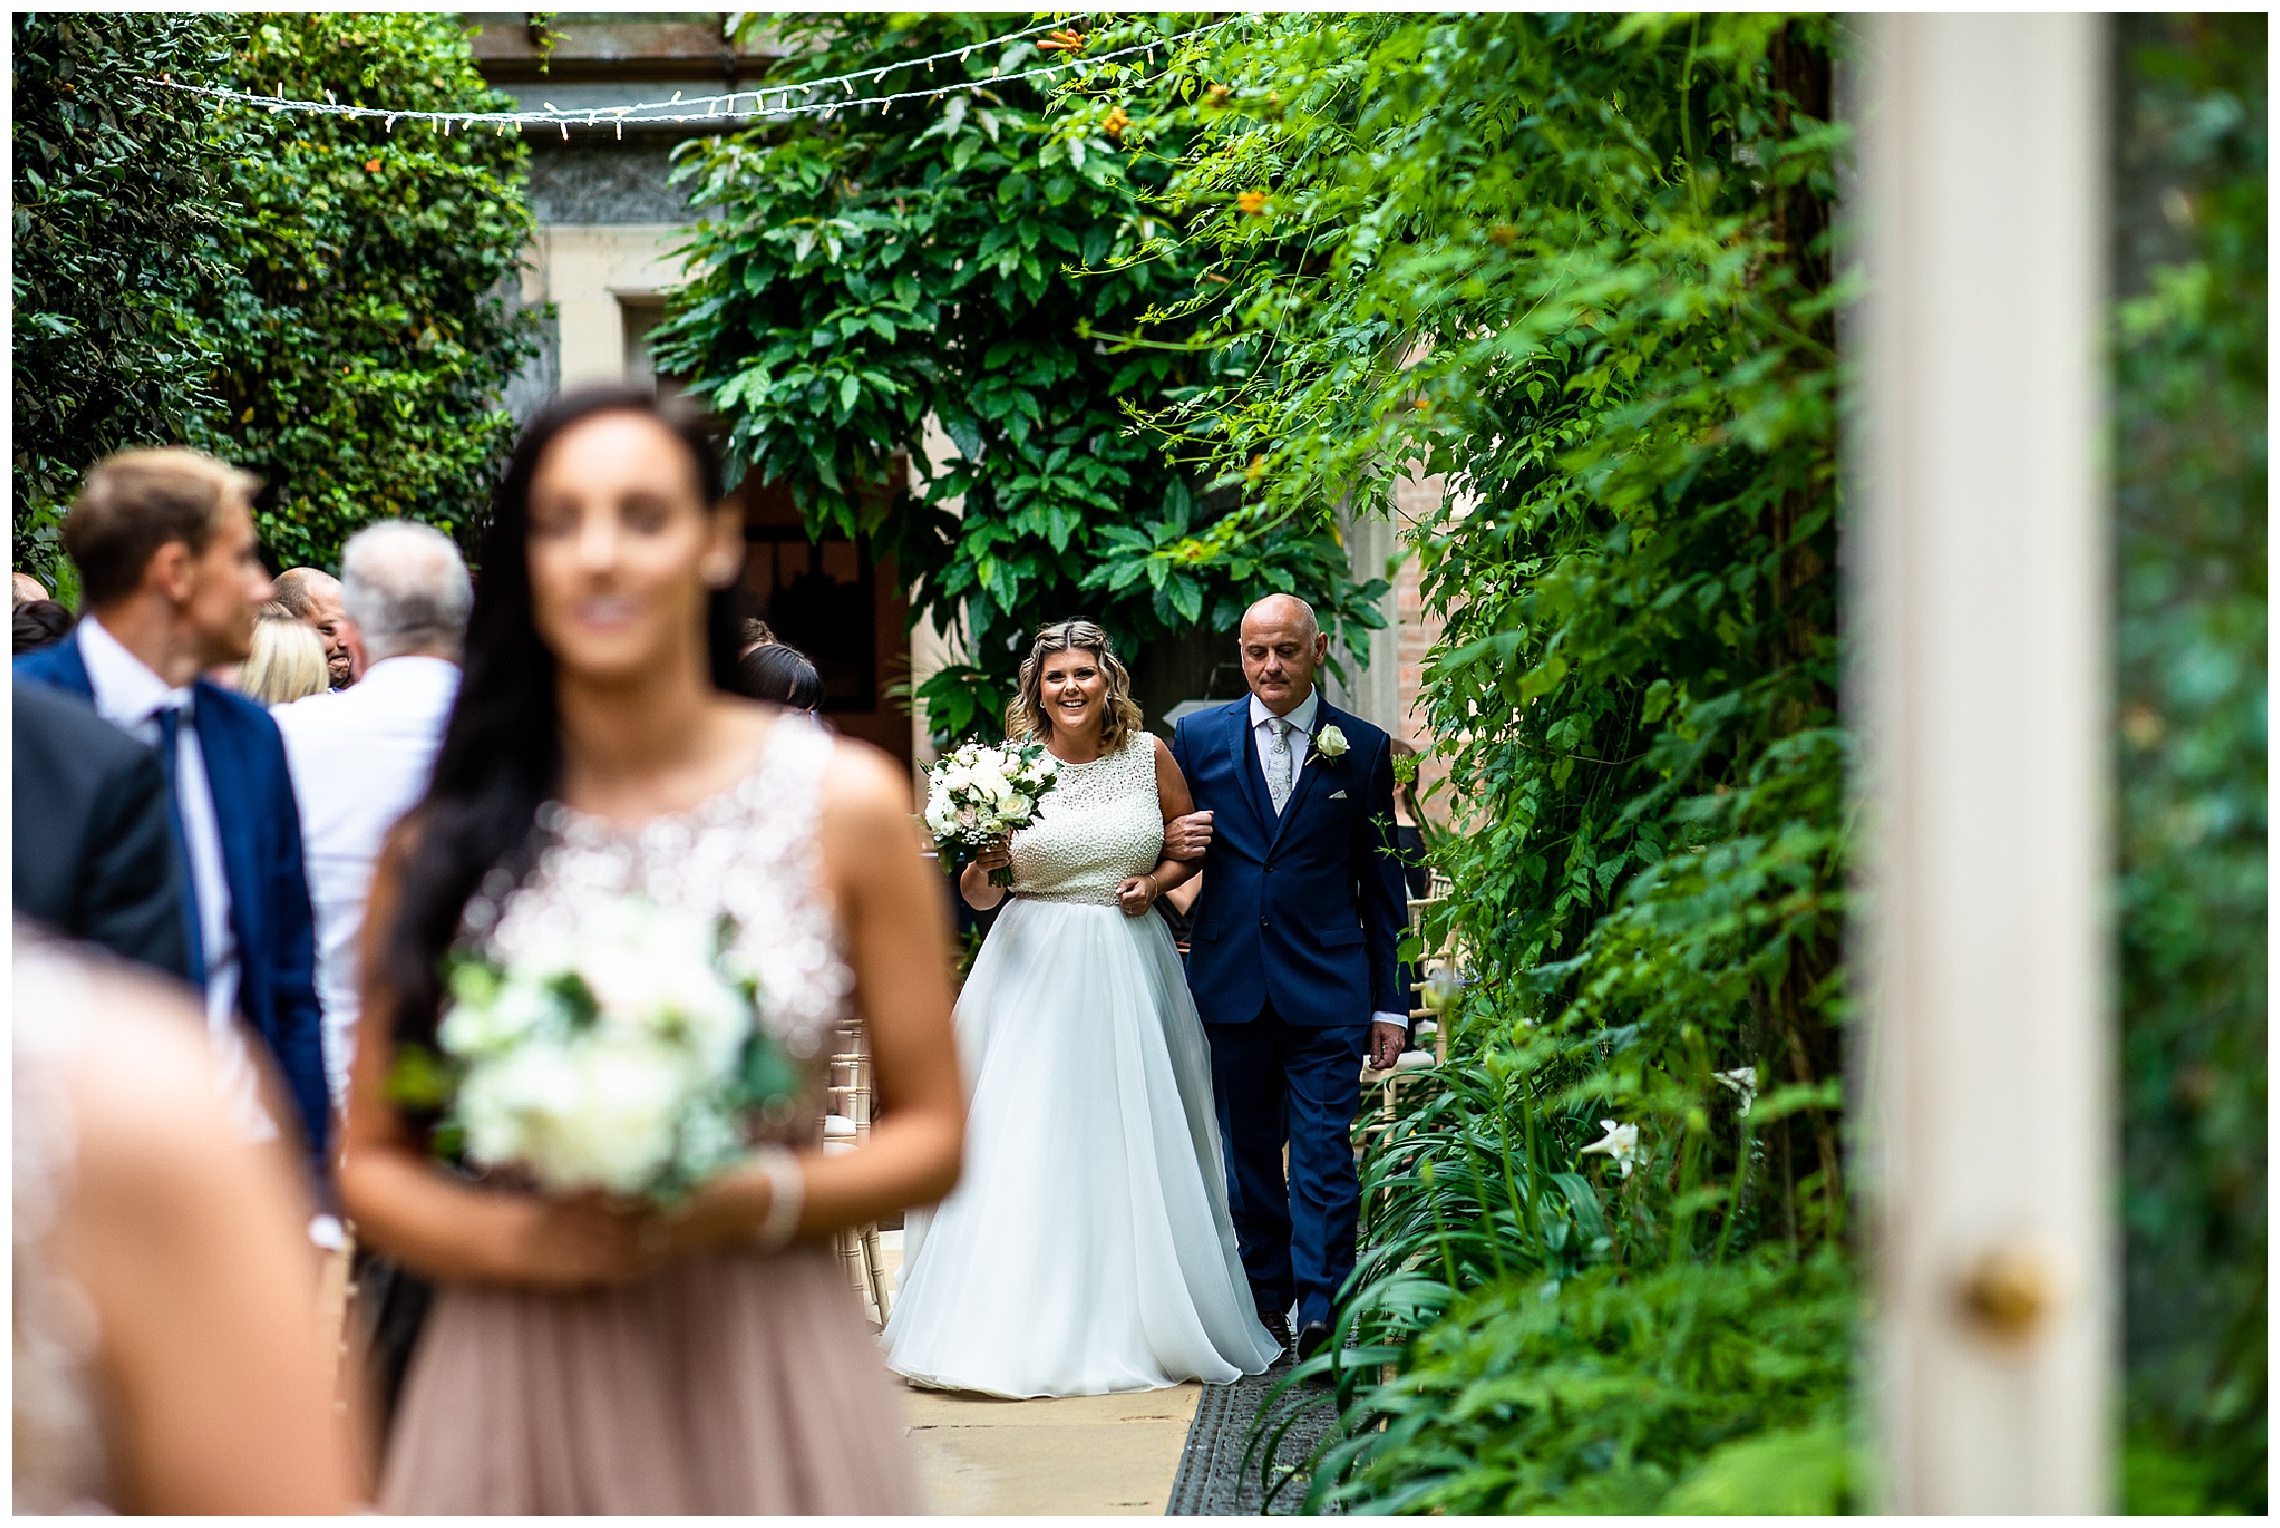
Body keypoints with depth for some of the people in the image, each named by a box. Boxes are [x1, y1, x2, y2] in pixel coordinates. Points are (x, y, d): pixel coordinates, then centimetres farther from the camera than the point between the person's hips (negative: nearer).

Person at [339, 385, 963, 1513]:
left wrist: (759, 1202, -14)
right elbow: (370, 1159, 8)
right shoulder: (443, 838, 0)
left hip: (762, 1374, 0)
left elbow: (931, 1133, 3)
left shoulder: (845, 803, -2)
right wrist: (503, 1236, -11)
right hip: (516, 1385, 1)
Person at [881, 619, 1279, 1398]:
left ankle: (1136, 1323, 15)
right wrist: (979, 859, -19)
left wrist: (1155, 882, -5)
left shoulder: (1149, 754, 3)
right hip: (1034, 968, -1)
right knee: (1024, 1144, -5)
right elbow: (978, 895, 3)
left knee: (1131, 1145, 4)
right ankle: (1021, 1323, 3)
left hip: (1128, 969, 1)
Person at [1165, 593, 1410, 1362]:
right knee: (1247, 1152, 11)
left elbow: (1382, 885, 5)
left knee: (1324, 1156, -6)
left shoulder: (1363, 749, 3)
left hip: (1327, 988, -2)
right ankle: (1264, 1305, 23)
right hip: (1231, 981, 2)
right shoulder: (1197, 738, 6)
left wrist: (1390, 1002, 3)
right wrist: (1169, 845, -11)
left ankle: (1321, 1317, -1)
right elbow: (1164, 839, 15)